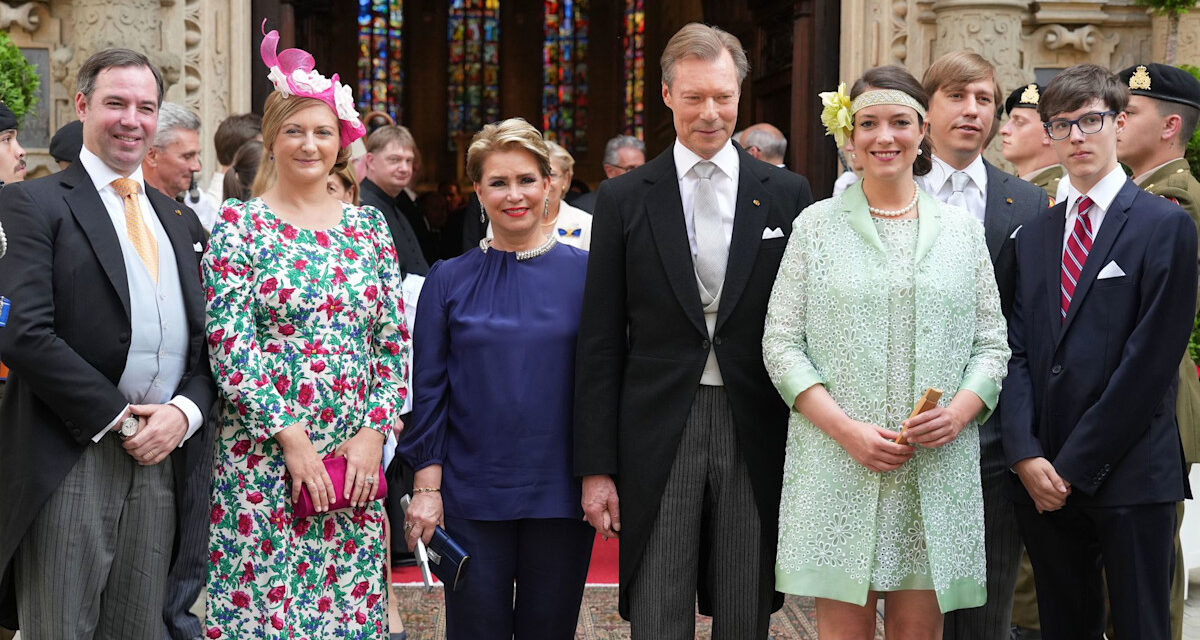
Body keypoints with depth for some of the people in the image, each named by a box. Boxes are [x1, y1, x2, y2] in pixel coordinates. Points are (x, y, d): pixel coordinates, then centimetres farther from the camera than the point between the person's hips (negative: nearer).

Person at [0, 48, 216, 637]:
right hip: (70, 462, -5)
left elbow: (208, 340, 15)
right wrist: (118, 417, -13)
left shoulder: (180, 221, 19)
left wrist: (183, 412, -5)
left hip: (162, 458, 5)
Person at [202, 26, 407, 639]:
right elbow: (228, 345, -8)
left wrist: (373, 434, -3)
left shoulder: (368, 225, 10)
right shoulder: (239, 225, -1)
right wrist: (292, 439, -12)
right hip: (262, 453, -3)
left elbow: (394, 341, 8)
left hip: (357, 454, 3)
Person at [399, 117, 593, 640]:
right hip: (471, 494, 0)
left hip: (560, 495, 0)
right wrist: (426, 487, -3)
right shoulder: (449, 279, 3)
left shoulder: (585, 274, 2)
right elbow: (428, 389, 3)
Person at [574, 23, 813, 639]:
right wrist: (596, 467, -2)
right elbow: (600, 343, 3)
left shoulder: (787, 193, 5)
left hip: (755, 433, 1)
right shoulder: (623, 199, 4)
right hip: (659, 435, -1)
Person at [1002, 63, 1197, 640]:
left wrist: (1075, 464, -11)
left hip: (1129, 478, -4)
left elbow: (1151, 359, -11)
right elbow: (1018, 349, 7)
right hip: (1045, 480, 5)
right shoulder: (1034, 235, 13)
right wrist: (1026, 454, -7)